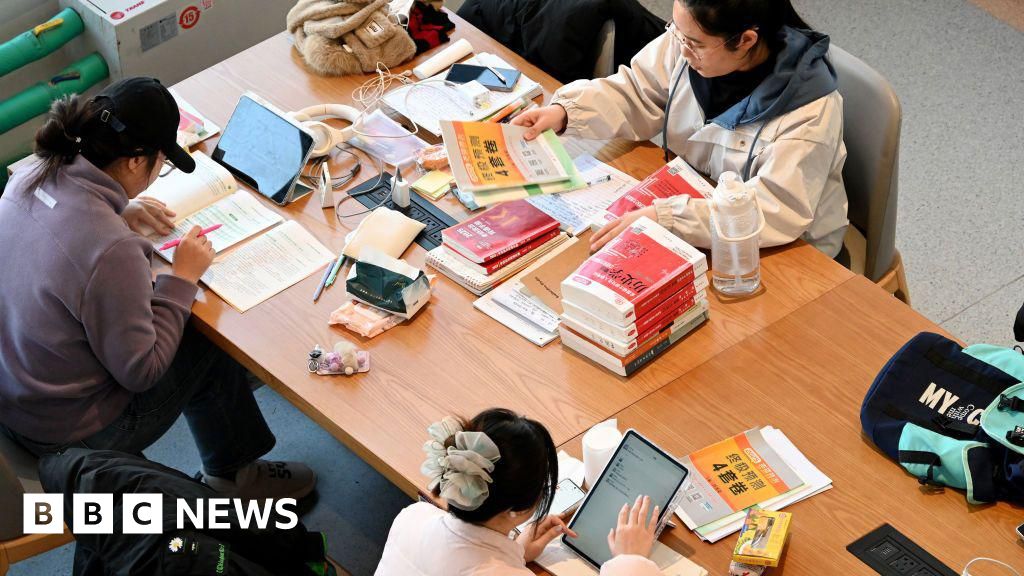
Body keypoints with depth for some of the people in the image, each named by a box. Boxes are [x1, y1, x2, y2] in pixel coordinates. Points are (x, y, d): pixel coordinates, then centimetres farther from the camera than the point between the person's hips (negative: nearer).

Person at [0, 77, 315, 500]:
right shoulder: (112, 252, -35)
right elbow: (140, 371, -23)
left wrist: (117, 216, 4)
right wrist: (183, 278, -14)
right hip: (66, 432, -7)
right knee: (214, 348, 14)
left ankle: (227, 469, 41)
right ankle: (231, 475, 37)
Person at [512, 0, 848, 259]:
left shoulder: (810, 109, -30)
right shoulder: (692, 40, -13)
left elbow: (777, 211, -35)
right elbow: (635, 93, 1)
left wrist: (663, 218, -42)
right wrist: (565, 111, -17)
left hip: (785, 249, -6)